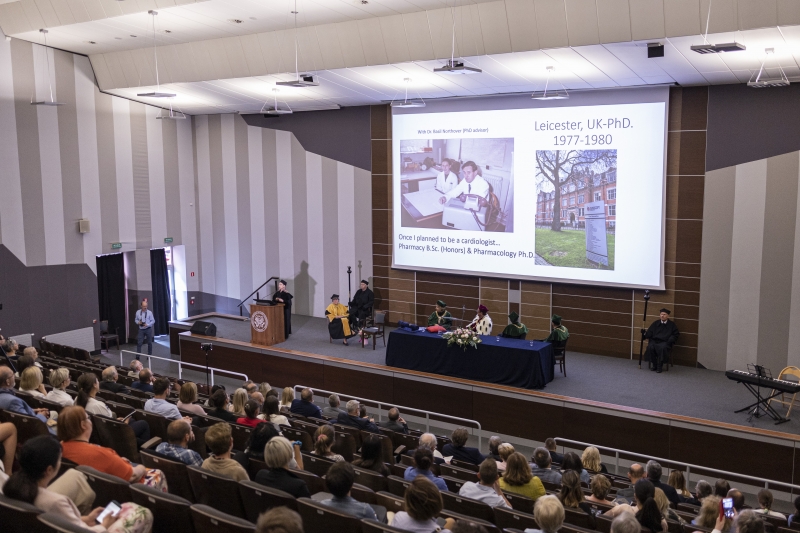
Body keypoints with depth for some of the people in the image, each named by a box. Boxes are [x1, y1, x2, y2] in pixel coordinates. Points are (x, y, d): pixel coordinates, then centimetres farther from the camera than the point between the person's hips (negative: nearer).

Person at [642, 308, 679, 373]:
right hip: (654, 341, 2)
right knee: (650, 347, -33)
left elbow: (675, 335, 10)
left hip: (665, 342, -2)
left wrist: (670, 341, -7)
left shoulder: (672, 325, 14)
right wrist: (645, 333, -10)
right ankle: (653, 364, -15)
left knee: (662, 348, -37)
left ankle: (659, 366, -24)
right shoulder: (655, 323, 18)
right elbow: (649, 333, 12)